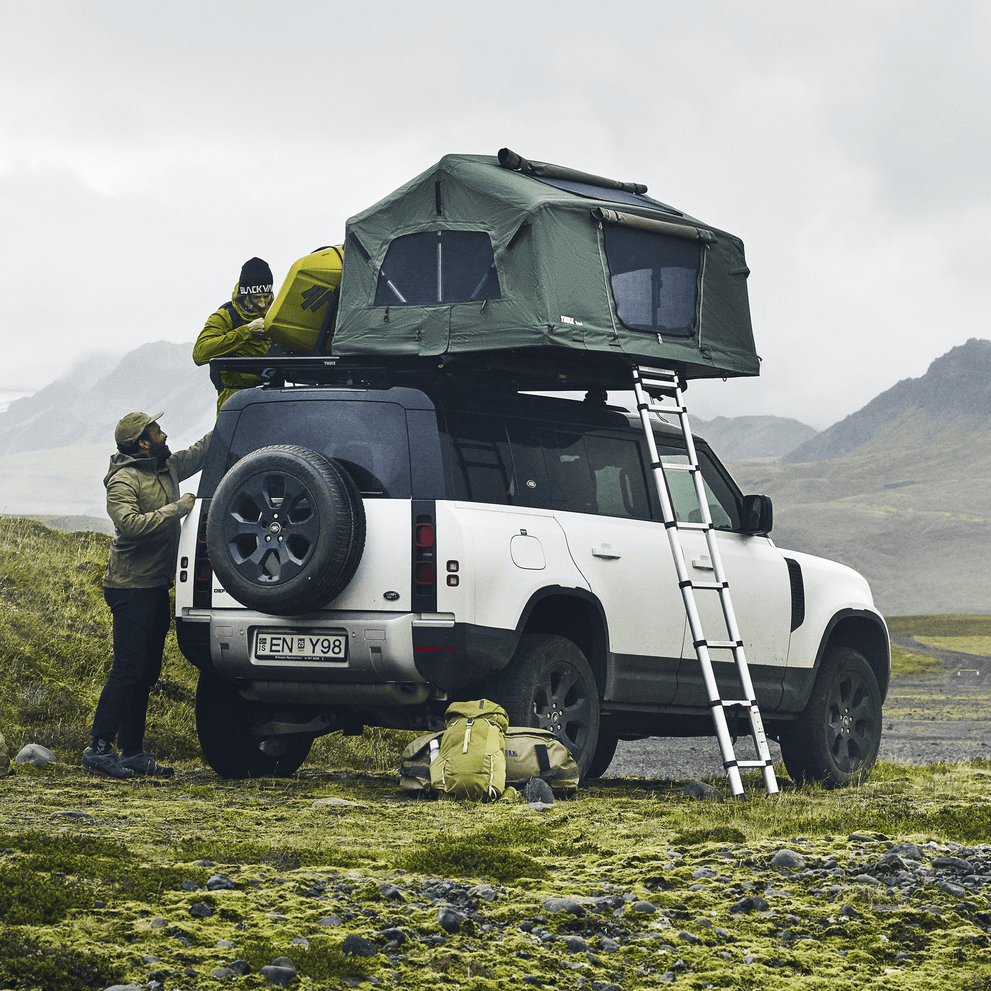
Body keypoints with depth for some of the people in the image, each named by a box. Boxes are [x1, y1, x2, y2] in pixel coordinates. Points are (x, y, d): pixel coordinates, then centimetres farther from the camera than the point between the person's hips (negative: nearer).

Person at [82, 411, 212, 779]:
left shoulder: (168, 468, 12)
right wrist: (177, 509, -22)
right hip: (131, 587, -9)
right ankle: (99, 749, -11)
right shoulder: (123, 480, -12)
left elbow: (200, 452, 30)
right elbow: (130, 524, -26)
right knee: (128, 670, -12)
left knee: (146, 673, 9)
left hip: (158, 587, 9)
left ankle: (132, 752, 13)